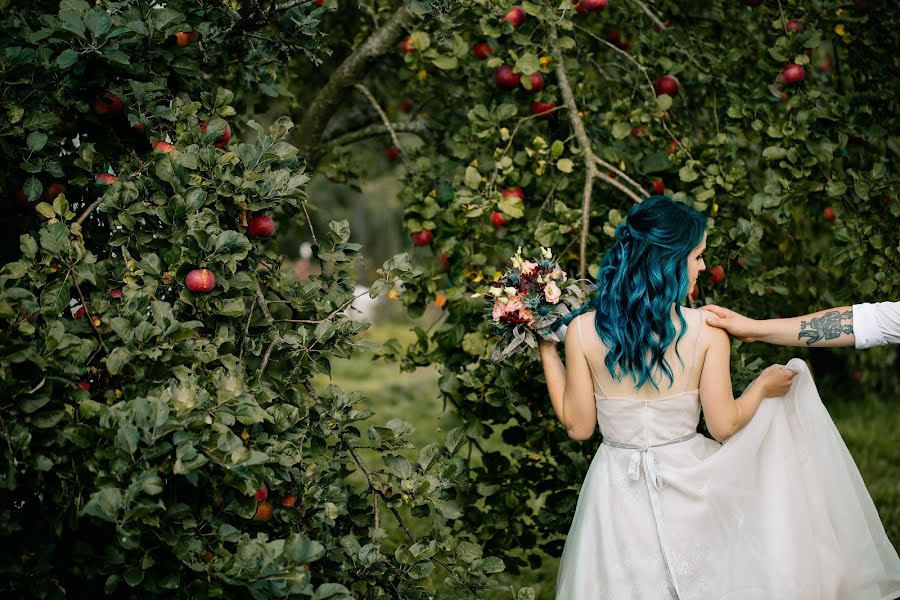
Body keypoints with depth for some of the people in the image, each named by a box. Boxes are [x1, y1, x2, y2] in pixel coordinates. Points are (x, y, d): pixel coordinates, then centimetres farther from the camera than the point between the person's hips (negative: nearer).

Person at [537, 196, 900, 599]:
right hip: (688, 485, -1)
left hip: (618, 491, 1)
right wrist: (763, 386, 11)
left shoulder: (582, 330, -12)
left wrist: (548, 352, 5)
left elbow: (578, 426, -4)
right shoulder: (707, 331, -14)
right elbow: (723, 425, -8)